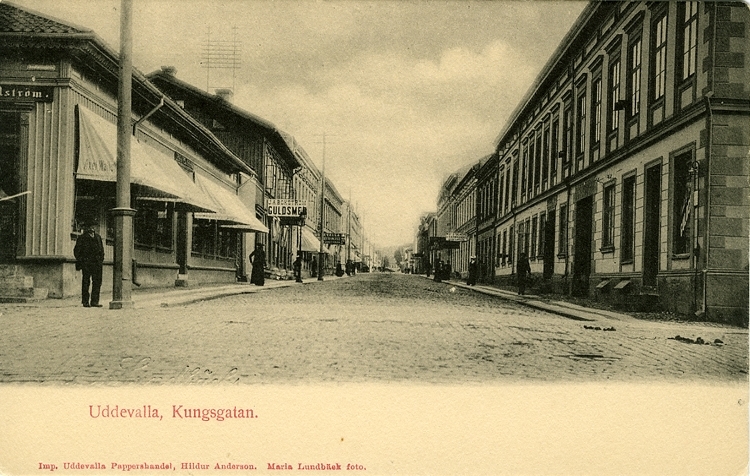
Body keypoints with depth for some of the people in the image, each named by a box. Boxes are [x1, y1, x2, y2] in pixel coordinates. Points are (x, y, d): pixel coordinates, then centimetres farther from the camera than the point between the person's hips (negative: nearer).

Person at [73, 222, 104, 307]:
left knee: (97, 282, -1)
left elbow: (101, 249, 22)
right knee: (85, 282, 0)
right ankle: (85, 302, 5)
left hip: (97, 263, 4)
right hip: (86, 263, -4)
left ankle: (94, 301, 3)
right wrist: (80, 260, -4)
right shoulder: (82, 238, 3)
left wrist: (101, 259, 11)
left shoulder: (98, 237, 17)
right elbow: (76, 251, 4)